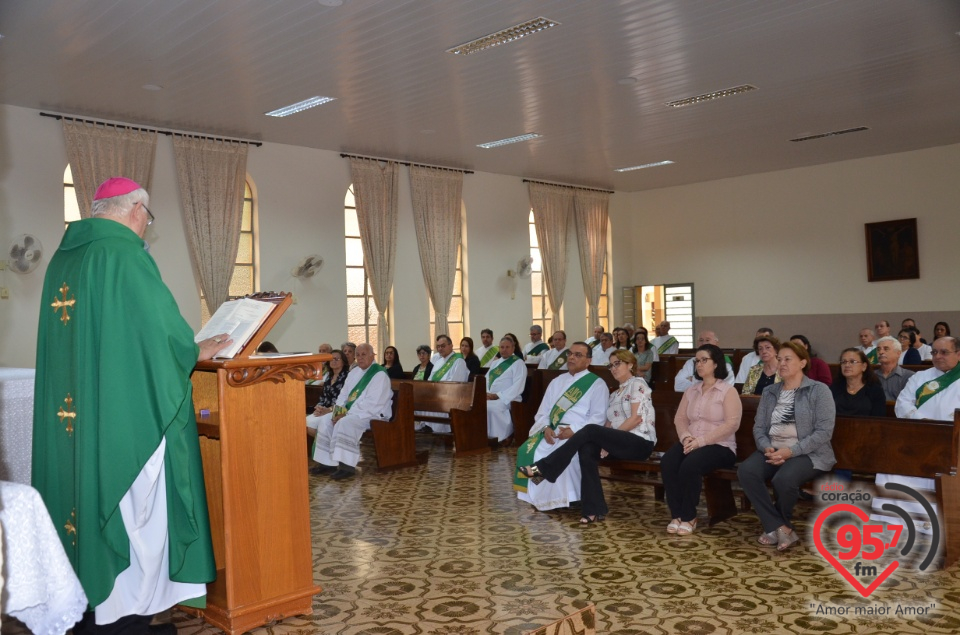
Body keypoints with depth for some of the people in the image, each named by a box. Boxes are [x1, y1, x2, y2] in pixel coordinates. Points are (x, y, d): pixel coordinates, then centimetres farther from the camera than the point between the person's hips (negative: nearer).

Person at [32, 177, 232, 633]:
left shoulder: (63, 257, 13)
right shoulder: (124, 254, -13)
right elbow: (160, 326, -15)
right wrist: (195, 351, 4)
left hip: (70, 411, 8)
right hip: (126, 412, -8)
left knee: (85, 491, 14)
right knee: (129, 507, 1)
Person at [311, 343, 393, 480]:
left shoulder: (380, 375, -13)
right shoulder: (354, 372, 13)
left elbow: (372, 404, -22)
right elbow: (344, 394, 15)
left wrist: (347, 414, -23)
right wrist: (338, 410, -7)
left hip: (373, 414, -9)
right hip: (351, 412, 9)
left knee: (345, 423, -32)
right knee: (326, 420, -9)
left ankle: (347, 467, -32)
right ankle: (328, 463, -9)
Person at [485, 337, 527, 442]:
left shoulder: (518, 363, -1)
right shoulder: (495, 363, 22)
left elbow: (517, 387, -12)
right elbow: (486, 380, 18)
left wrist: (497, 396, -17)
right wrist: (486, 393, -5)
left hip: (508, 399, -6)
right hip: (490, 397, 7)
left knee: (489, 407, -35)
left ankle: (494, 437, -18)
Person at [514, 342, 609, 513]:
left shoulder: (597, 384, 3)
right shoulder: (557, 382, 19)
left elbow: (599, 417, -6)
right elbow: (543, 411, 14)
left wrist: (574, 429, -20)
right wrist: (545, 427, -8)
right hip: (552, 432, 5)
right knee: (528, 450, -22)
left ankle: (564, 499, -17)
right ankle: (538, 497, -12)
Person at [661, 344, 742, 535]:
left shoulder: (728, 391, -1)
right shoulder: (691, 390, 18)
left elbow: (732, 424, -13)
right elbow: (680, 418, 14)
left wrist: (701, 441, -19)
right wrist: (686, 437, -9)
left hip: (720, 446, -5)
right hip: (692, 443, 5)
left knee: (690, 465, -34)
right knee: (667, 462, -26)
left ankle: (689, 517, -17)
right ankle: (676, 514, -18)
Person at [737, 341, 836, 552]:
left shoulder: (819, 390, -1)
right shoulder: (769, 392, 16)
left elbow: (824, 431, -11)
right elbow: (758, 427, 10)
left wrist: (791, 451, -20)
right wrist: (767, 448, -13)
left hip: (808, 453, -5)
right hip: (772, 450, 5)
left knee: (783, 479, -35)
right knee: (746, 471, -27)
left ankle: (774, 525, -4)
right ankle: (781, 528, -20)